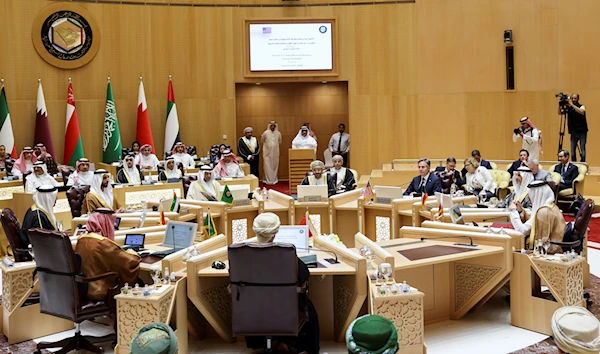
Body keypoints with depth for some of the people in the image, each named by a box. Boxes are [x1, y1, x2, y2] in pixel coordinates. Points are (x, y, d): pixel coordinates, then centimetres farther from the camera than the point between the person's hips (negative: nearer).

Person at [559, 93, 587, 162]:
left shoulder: (582, 107, -4)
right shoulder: (569, 108, 6)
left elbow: (581, 112, -25)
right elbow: (560, 113, 0)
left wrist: (572, 105, -27)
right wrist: (559, 105, -14)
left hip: (582, 132, -3)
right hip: (573, 132, 3)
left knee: (582, 150, -4)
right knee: (573, 150, 1)